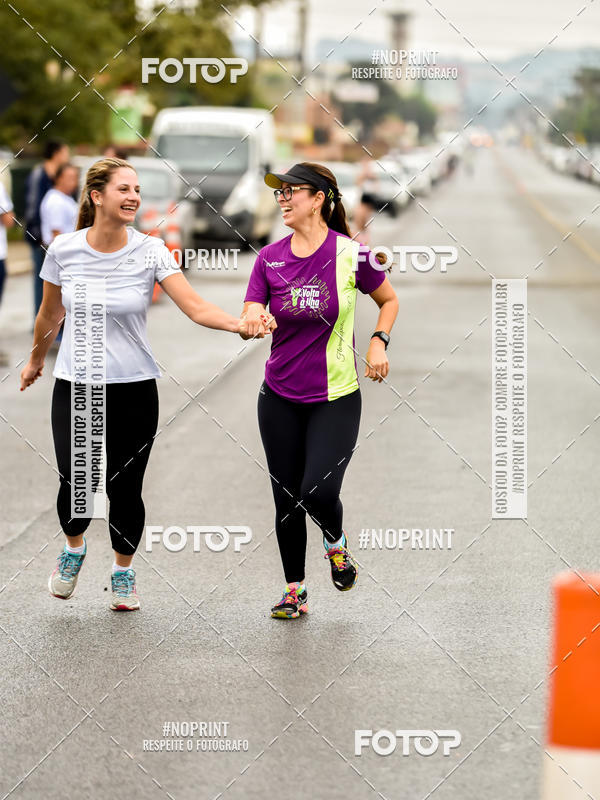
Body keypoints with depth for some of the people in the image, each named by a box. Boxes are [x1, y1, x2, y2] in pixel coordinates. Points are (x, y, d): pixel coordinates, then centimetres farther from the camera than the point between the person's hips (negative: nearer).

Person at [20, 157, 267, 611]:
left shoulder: (150, 251, -8)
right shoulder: (64, 249, -4)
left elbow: (196, 307, -16)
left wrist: (240, 324, -33)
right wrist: (36, 360, 26)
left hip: (134, 389, 0)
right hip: (76, 386, 0)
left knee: (125, 490, 0)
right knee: (76, 485, -10)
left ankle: (124, 572, 26)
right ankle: (74, 548, 24)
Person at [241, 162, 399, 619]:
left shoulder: (351, 254, -7)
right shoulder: (270, 258, 0)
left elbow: (389, 300, 9)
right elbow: (248, 320, -3)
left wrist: (380, 341, -7)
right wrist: (254, 321, -26)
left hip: (336, 397, -3)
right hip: (280, 397, 3)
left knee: (318, 492, -17)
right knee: (286, 498, 6)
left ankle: (336, 541, 18)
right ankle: (295, 590, 22)